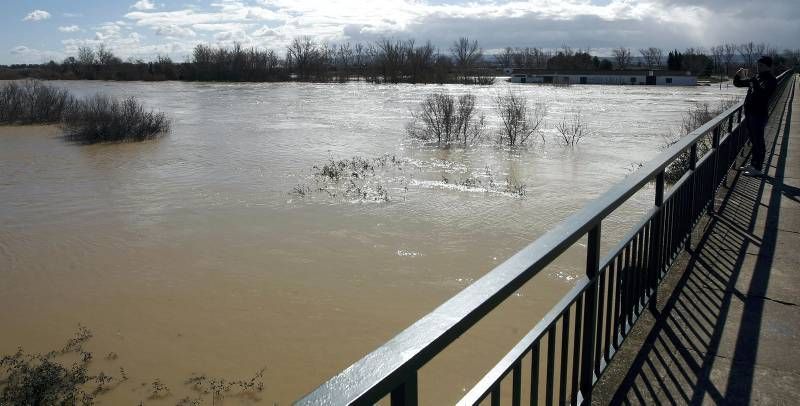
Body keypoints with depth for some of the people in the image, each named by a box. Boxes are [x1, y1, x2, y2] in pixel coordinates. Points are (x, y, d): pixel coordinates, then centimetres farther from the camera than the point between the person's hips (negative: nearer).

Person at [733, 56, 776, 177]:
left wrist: (754, 83, -34)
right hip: (750, 112, 8)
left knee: (758, 141, -5)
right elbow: (737, 83, 20)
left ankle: (758, 169, -1)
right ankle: (753, 164, 27)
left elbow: (763, 92, -27)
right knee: (753, 140, 17)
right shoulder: (755, 78, 14)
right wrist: (738, 75, 1)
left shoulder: (770, 80, -9)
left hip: (759, 114, -8)